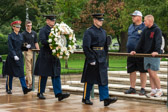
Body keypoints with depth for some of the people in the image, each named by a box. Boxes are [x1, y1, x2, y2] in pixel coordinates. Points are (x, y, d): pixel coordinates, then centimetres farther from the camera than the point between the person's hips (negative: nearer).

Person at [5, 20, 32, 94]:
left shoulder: (20, 36, 12)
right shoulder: (10, 36, -6)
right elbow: (10, 47, -12)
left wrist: (26, 47, -3)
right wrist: (14, 55, -23)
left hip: (20, 56, 5)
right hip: (12, 57, -5)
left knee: (21, 73, -4)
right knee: (10, 74, 4)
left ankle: (25, 89, -13)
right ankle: (8, 89, 16)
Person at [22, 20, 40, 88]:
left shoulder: (34, 33, 12)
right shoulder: (23, 34, 0)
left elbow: (36, 43, 13)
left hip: (34, 51, 4)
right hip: (27, 52, -4)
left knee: (32, 68, 7)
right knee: (28, 68, -5)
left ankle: (27, 80, 20)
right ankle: (30, 83, -7)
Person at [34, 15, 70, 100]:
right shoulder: (43, 30, -5)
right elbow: (43, 41, -18)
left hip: (54, 55, 6)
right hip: (45, 56, -6)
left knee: (56, 75, 0)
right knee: (43, 75, 3)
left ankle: (58, 94, -4)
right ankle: (40, 92, 16)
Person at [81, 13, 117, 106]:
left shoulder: (103, 32, 14)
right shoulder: (89, 32, -9)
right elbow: (86, 47, -15)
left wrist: (105, 57, 16)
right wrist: (91, 60, -18)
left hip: (102, 59, 6)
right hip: (93, 58, -6)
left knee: (103, 79, 0)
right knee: (89, 80, 3)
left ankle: (106, 98, -3)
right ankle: (85, 98, 15)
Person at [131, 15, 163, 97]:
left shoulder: (157, 30, -8)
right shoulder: (145, 30, 12)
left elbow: (158, 42, -20)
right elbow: (141, 42, 16)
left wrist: (156, 51, -35)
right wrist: (136, 51, 8)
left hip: (154, 56, -7)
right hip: (146, 55, 7)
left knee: (153, 74, -6)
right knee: (150, 74, 7)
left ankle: (159, 90, 8)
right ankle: (153, 91, 14)